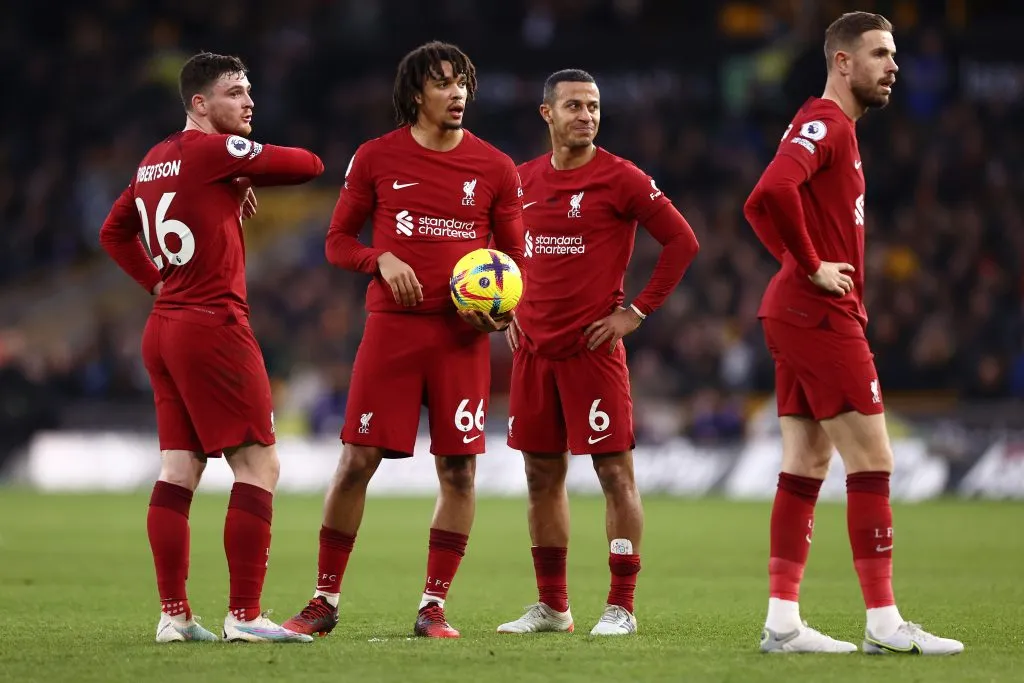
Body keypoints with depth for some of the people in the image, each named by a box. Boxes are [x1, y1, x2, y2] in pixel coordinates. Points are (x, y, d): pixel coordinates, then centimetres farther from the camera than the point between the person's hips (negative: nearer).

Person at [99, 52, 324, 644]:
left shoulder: (154, 161, 14)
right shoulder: (215, 151, -11)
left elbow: (114, 233, 27)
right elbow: (309, 166, -10)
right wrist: (247, 180, 7)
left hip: (164, 326, 9)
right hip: (213, 326, -9)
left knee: (179, 470, 7)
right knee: (259, 466, -5)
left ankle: (174, 615, 5)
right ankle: (244, 614, -8)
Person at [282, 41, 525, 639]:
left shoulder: (495, 168, 5)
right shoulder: (377, 158, 4)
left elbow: (515, 255, 12)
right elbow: (338, 240, 10)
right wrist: (382, 260, -10)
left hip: (463, 335, 1)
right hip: (392, 324, -1)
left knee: (459, 469, -2)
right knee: (357, 460, -4)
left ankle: (434, 606, 7)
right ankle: (325, 601, 6)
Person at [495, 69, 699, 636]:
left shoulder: (620, 178, -6)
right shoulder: (524, 179, 10)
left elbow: (682, 241, -7)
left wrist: (637, 310, -9)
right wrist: (509, 309, 13)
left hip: (593, 348, -5)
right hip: (533, 347, 6)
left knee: (614, 471, -5)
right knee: (542, 474, 9)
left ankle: (621, 606, -2)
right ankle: (551, 605, 16)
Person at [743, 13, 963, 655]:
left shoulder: (834, 128, 20)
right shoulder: (825, 124, -13)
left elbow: (765, 204, 28)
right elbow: (773, 193, -30)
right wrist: (813, 267, -21)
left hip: (797, 314, 10)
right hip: (823, 316, -10)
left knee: (806, 467, 8)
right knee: (872, 462, -8)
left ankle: (783, 621, 8)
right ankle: (884, 623, -7)